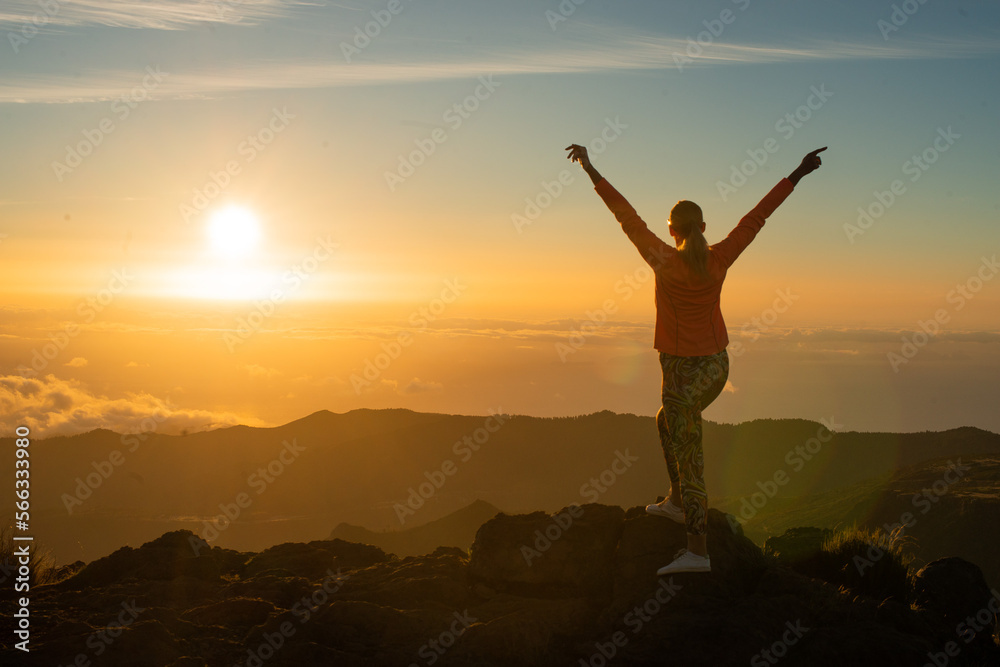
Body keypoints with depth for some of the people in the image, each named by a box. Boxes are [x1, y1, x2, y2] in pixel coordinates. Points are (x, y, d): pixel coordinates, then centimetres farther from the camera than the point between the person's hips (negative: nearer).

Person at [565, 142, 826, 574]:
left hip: (682, 371, -6)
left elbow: (627, 216, -14)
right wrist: (797, 175, 3)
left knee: (689, 461, -4)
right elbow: (757, 216, -3)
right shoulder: (719, 260, -8)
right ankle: (676, 502, 36)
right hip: (716, 365, 6)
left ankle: (697, 551, -5)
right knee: (667, 420, 30)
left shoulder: (664, 261, -17)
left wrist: (592, 172, -8)